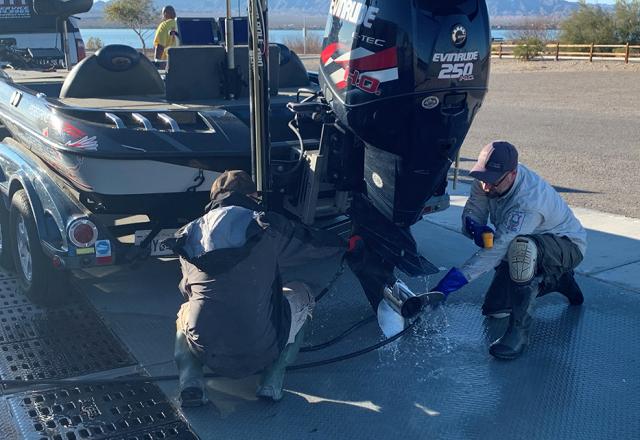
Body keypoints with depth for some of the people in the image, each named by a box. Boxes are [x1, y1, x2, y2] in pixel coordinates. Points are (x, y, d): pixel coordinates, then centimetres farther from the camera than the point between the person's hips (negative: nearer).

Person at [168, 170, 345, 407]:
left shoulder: (190, 233, 9)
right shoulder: (267, 226, -1)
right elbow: (323, 245, 8)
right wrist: (342, 243, 32)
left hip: (205, 352, 3)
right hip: (259, 354, -3)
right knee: (301, 294, 24)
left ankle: (190, 379, 9)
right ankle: (272, 381, 10)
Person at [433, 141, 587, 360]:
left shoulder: (529, 201, -38)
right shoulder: (488, 179, -15)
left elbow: (497, 250, -42)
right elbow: (472, 212, -8)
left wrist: (452, 281, -47)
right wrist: (475, 227, -34)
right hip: (527, 250, 8)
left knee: (522, 246, -42)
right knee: (493, 309, 5)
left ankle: (519, 330, -32)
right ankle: (556, 281, 25)